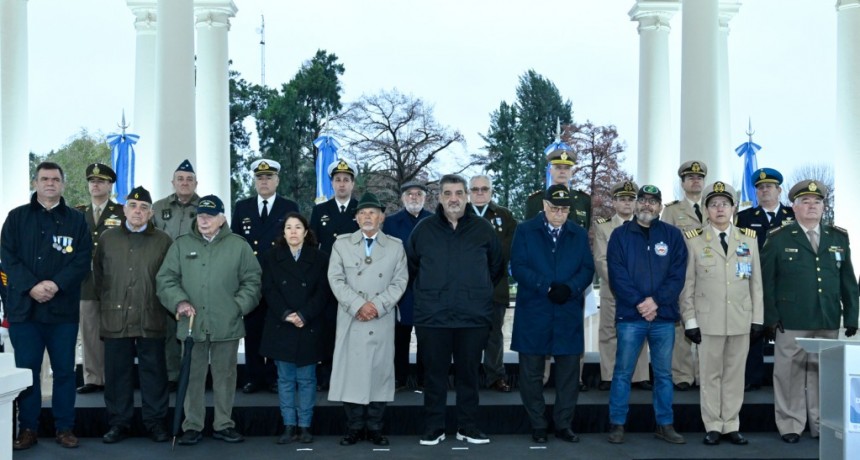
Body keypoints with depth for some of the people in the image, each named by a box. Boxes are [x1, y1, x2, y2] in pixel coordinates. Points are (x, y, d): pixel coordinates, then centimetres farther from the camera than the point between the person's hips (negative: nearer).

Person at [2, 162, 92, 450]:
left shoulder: (76, 220, 8)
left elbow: (83, 260, 0)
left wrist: (56, 284, -15)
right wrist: (31, 286, -15)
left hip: (63, 308, 0)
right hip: (24, 306, 0)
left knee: (64, 370, 4)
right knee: (26, 370, 4)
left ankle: (65, 428, 12)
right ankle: (28, 429, 13)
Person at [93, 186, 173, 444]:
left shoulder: (163, 241, 5)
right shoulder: (107, 239, 10)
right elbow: (98, 275, 16)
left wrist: (162, 304, 3)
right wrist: (105, 303, 12)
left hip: (151, 320, -1)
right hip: (115, 319, 2)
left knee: (153, 372, 3)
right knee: (117, 373, 6)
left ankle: (155, 422, 11)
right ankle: (119, 423, 15)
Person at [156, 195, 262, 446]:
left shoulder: (239, 246, 2)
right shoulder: (181, 245, 6)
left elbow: (252, 281, 4)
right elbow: (166, 279, 5)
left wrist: (238, 306, -6)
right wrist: (179, 301, -9)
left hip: (227, 326, -1)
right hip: (191, 325, 1)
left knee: (225, 376, 9)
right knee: (192, 376, 7)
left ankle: (223, 424, 20)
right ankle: (192, 425, 17)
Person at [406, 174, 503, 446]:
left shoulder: (483, 230, 3)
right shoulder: (423, 229, 3)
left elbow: (496, 268, 14)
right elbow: (411, 267, 13)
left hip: (474, 316, 0)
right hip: (432, 316, 0)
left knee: (469, 373, 9)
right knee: (434, 374, 6)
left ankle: (468, 427, 19)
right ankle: (434, 427, 16)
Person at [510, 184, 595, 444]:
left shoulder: (579, 235, 11)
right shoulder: (525, 231, 2)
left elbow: (587, 269, 4)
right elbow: (518, 267, -6)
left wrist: (570, 288, -15)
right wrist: (546, 287, -18)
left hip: (568, 314, 2)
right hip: (533, 313, -2)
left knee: (569, 371, 5)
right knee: (532, 372, 4)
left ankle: (564, 425, 17)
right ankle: (537, 426, 16)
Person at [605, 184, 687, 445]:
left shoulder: (673, 235, 8)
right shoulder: (620, 235, 4)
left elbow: (677, 276, 0)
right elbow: (617, 275, -4)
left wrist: (656, 301, -12)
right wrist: (639, 303, -14)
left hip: (664, 316, 2)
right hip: (630, 316, -1)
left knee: (664, 373, 9)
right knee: (623, 372, 1)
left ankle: (665, 425, 18)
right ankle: (617, 425, 9)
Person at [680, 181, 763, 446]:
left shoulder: (749, 240, 9)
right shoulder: (694, 242, 1)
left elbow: (756, 283, 9)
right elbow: (687, 285, 0)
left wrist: (758, 319, 4)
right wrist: (690, 321, -6)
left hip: (741, 320, 2)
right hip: (708, 321, -2)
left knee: (735, 374, 7)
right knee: (710, 375, 3)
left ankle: (731, 426, 16)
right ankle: (713, 427, 12)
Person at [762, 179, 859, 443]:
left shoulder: (839, 238, 12)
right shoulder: (778, 238, 2)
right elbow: (767, 281, -1)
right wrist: (771, 317, -7)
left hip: (829, 322, 3)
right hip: (790, 322, -3)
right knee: (789, 374, 1)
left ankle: (822, 425, 19)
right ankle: (790, 426, 12)